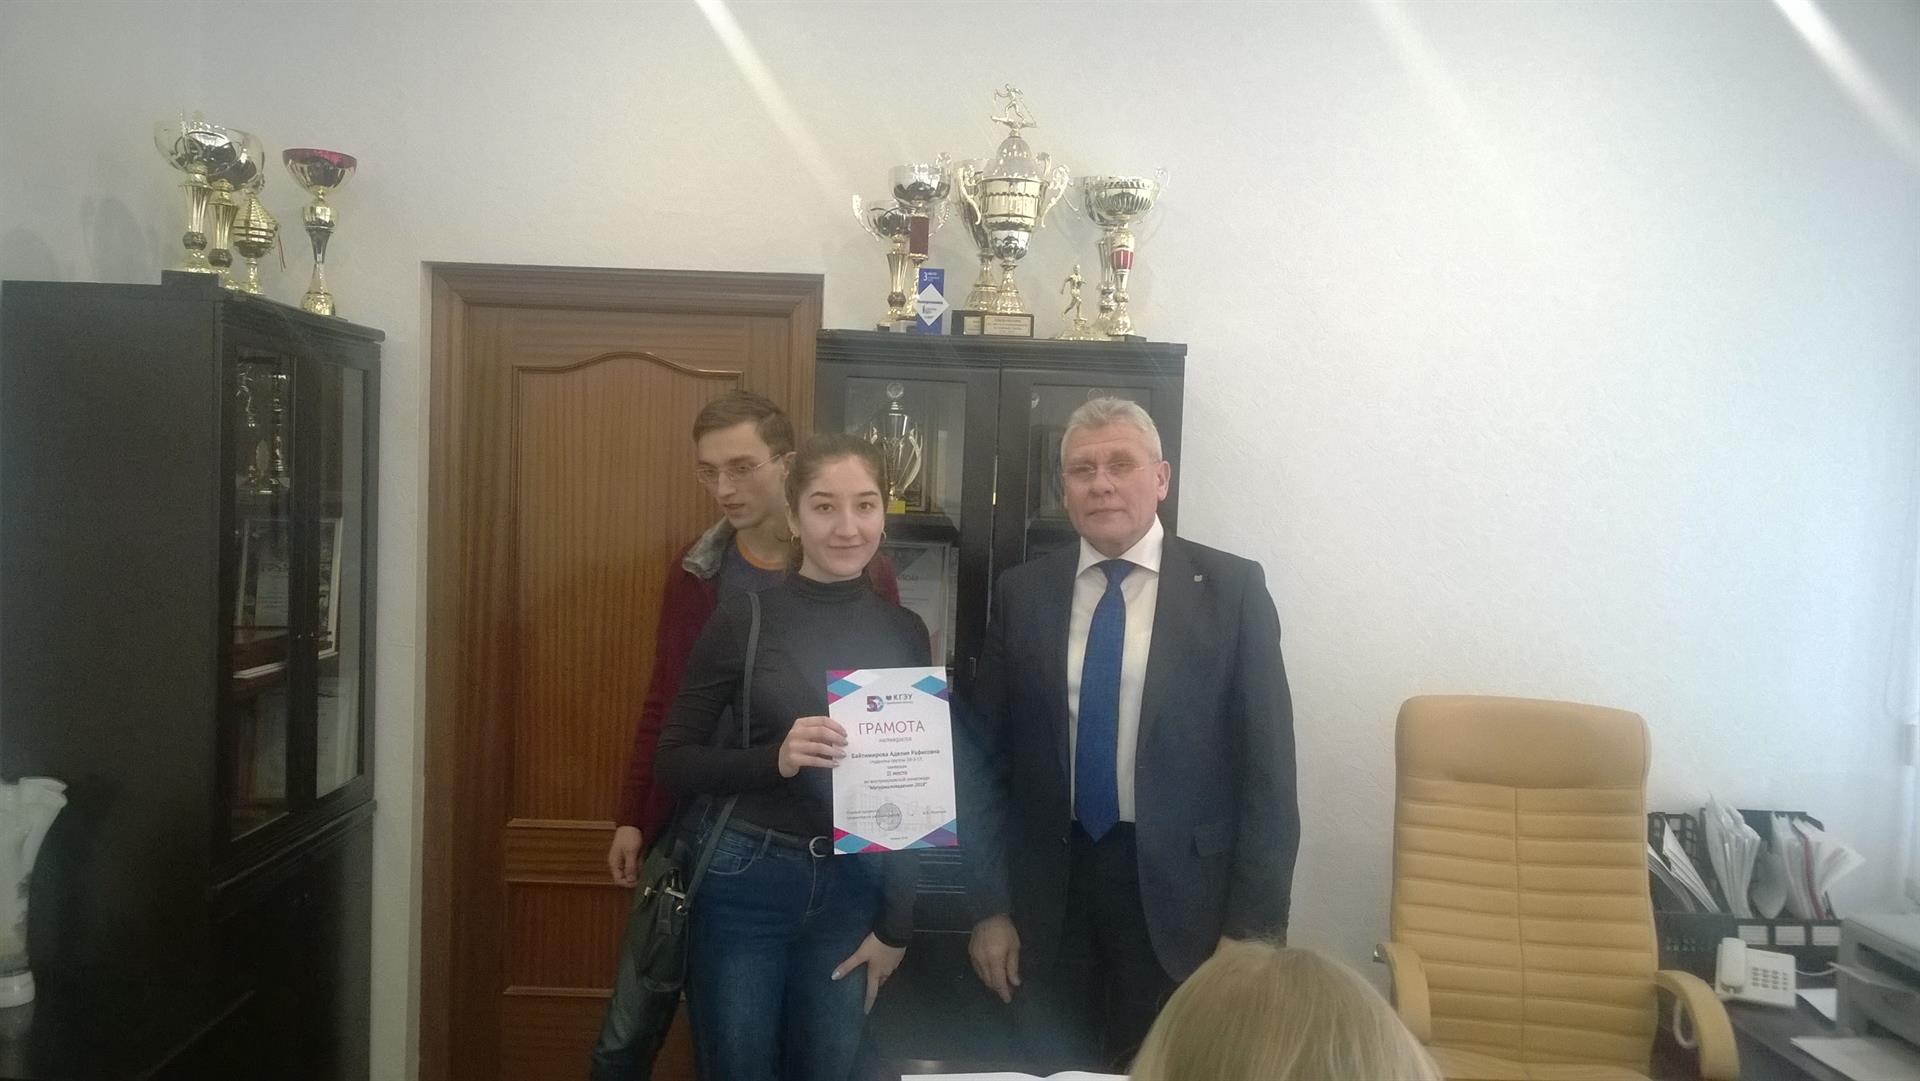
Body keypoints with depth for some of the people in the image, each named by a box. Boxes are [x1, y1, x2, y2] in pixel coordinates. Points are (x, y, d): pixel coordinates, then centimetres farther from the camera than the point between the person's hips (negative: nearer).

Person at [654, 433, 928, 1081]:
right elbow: (674, 762, -5)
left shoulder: (905, 632, 1)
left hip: (853, 890, 3)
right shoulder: (743, 621, -8)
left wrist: (896, 924, 5)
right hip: (744, 882, -3)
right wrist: (775, 759, -22)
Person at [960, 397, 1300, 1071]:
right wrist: (989, 904, 1)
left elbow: (1267, 769, -5)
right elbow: (984, 757, 5)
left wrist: (1254, 927, -8)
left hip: (1179, 893, -2)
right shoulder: (1022, 593, 3)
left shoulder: (1231, 588, -4)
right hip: (1050, 896, 2)